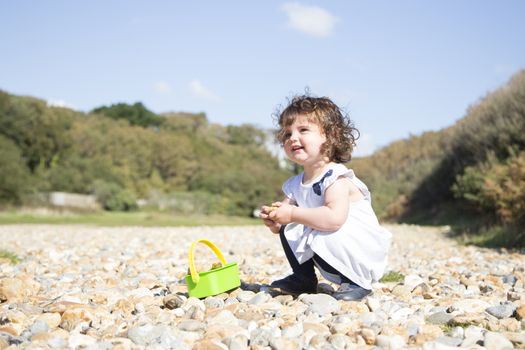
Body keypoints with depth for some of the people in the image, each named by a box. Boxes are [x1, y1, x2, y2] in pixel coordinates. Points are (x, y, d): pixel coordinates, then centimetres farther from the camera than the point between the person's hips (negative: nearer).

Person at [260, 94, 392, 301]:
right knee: (288, 230, 1)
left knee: (322, 239, -33)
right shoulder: (294, 185, 3)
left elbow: (334, 218, -38)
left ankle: (357, 282, -10)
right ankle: (304, 280, 15)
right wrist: (274, 219, -18)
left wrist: (293, 214, -31)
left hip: (364, 253, -8)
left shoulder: (335, 177, -22)